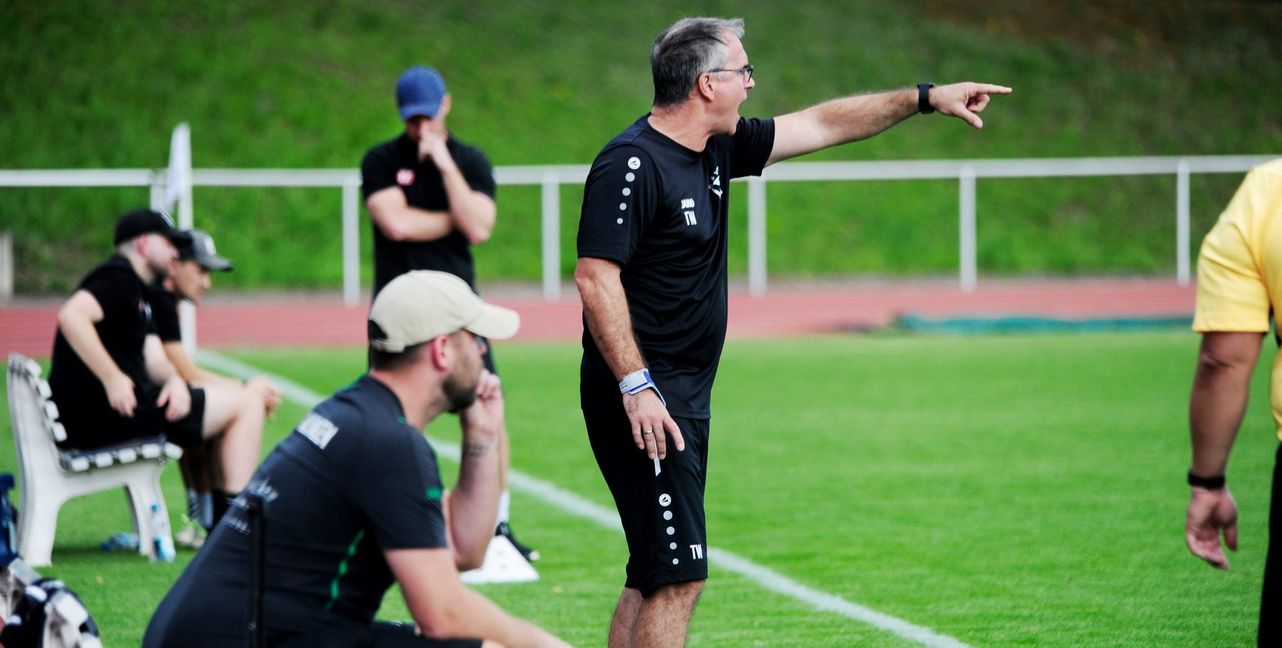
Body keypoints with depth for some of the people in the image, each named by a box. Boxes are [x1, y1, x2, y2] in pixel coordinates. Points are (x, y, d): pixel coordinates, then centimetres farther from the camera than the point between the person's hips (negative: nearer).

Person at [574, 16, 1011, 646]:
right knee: (677, 579, -12)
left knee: (654, 579, 12)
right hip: (645, 401, -10)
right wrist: (635, 387, -25)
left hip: (686, 401, 10)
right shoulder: (632, 164, -15)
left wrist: (926, 97, 24)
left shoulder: (717, 150, 12)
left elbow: (821, 125, 22)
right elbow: (595, 277, -20)